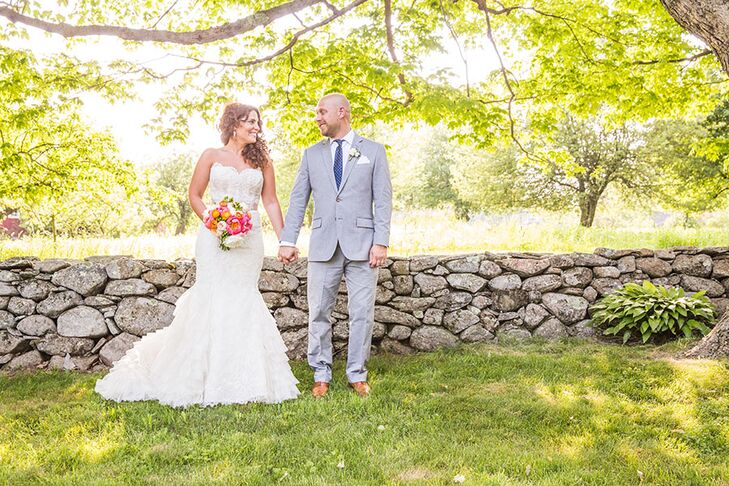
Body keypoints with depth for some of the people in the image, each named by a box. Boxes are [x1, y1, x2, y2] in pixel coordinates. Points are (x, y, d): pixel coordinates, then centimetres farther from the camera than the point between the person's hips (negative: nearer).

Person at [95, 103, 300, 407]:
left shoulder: (262, 160, 12)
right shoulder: (211, 156, 6)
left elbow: (271, 201, 9)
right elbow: (194, 195, 7)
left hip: (249, 239, 2)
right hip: (215, 238, -2)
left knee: (242, 300, 3)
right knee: (212, 298, -6)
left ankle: (242, 377, 13)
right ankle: (206, 377, 5)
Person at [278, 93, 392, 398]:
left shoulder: (373, 151, 7)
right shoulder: (312, 154, 13)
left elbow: (383, 200, 2)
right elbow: (298, 199, 10)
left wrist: (381, 241, -8)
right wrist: (288, 240, 0)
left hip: (361, 244, -2)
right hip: (323, 245, 2)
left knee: (362, 313, 2)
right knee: (319, 313, 5)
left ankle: (357, 375, 16)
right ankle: (321, 375, 17)